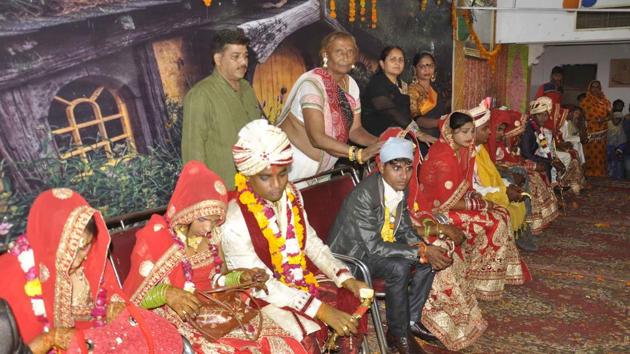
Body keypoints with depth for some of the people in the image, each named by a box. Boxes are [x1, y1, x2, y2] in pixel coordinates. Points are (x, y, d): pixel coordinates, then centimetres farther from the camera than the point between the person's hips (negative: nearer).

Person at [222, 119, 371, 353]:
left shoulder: (291, 195, -5)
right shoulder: (235, 221, -25)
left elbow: (311, 242, 4)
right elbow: (260, 284, -24)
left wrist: (346, 278, -9)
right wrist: (322, 310, -28)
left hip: (300, 279, 7)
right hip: (263, 294, -6)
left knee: (353, 302, -5)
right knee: (309, 335, -25)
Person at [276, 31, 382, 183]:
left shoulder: (351, 84, 2)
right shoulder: (312, 83, -21)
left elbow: (355, 129, 3)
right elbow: (317, 138, -29)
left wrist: (379, 143, -15)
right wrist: (359, 154, -36)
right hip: (295, 164, -7)